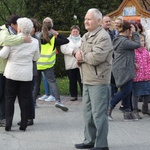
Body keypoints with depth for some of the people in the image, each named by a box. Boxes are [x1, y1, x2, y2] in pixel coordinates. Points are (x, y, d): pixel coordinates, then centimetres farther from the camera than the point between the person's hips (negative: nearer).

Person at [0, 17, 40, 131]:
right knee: (25, 99, 8)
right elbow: (36, 58, 8)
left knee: (10, 99, 8)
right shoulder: (35, 42, -2)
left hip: (12, 74, -1)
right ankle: (23, 124, 8)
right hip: (27, 75, 1)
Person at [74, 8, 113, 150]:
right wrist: (78, 56, -5)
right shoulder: (86, 36, 17)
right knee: (88, 112, 15)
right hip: (87, 81, 9)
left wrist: (82, 56, -7)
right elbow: (79, 53, 18)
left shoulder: (103, 37, -13)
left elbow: (96, 57, -24)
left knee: (98, 114, -5)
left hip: (98, 81, -9)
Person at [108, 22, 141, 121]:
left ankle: (128, 113, 13)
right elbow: (137, 45, -14)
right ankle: (109, 108, -2)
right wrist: (135, 33, -7)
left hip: (125, 70, 11)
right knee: (126, 91, -7)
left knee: (127, 91, 11)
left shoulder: (118, 40, 14)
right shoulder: (124, 41, -19)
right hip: (123, 69, -11)